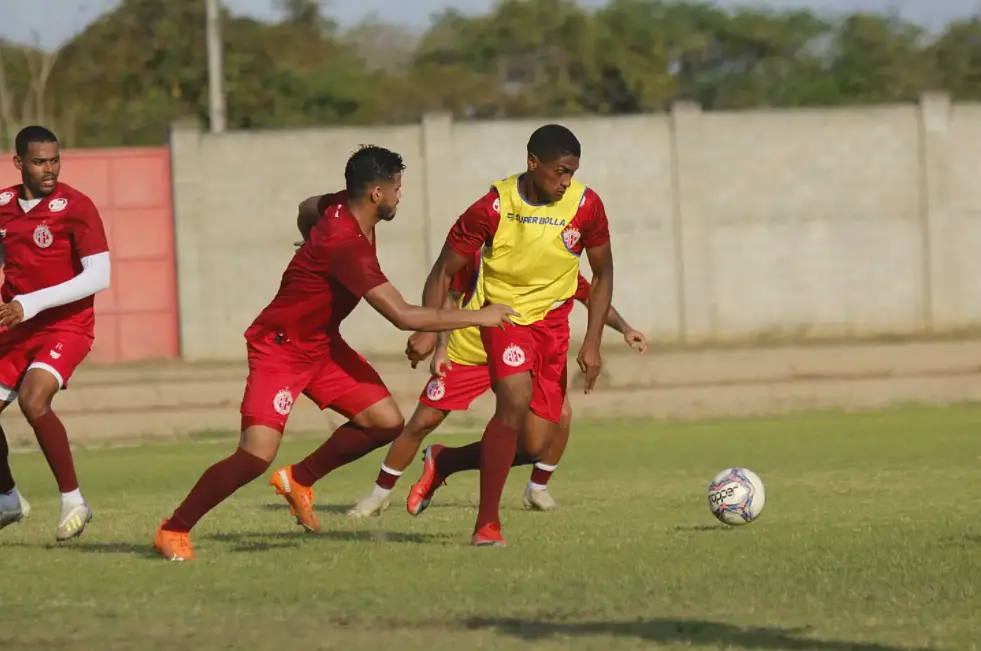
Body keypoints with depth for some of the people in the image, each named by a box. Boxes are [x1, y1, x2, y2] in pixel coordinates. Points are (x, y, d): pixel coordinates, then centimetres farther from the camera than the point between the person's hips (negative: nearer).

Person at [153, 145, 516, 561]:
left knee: (386, 422, -2)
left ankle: (300, 480, 16)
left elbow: (307, 209, 22)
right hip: (279, 350, -9)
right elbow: (404, 316, -32)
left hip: (321, 343, 9)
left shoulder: (344, 206, -4)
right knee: (257, 456, -19)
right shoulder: (347, 246, -31)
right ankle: (173, 531, -3)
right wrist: (477, 318, -24)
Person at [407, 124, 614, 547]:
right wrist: (428, 330, -19)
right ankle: (487, 523, -24)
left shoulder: (586, 206, -9)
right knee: (515, 400, -30)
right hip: (505, 316, -4)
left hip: (553, 321, 4)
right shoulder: (493, 207, -17)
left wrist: (592, 344, -3)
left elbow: (602, 274, 4)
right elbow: (445, 270, -7)